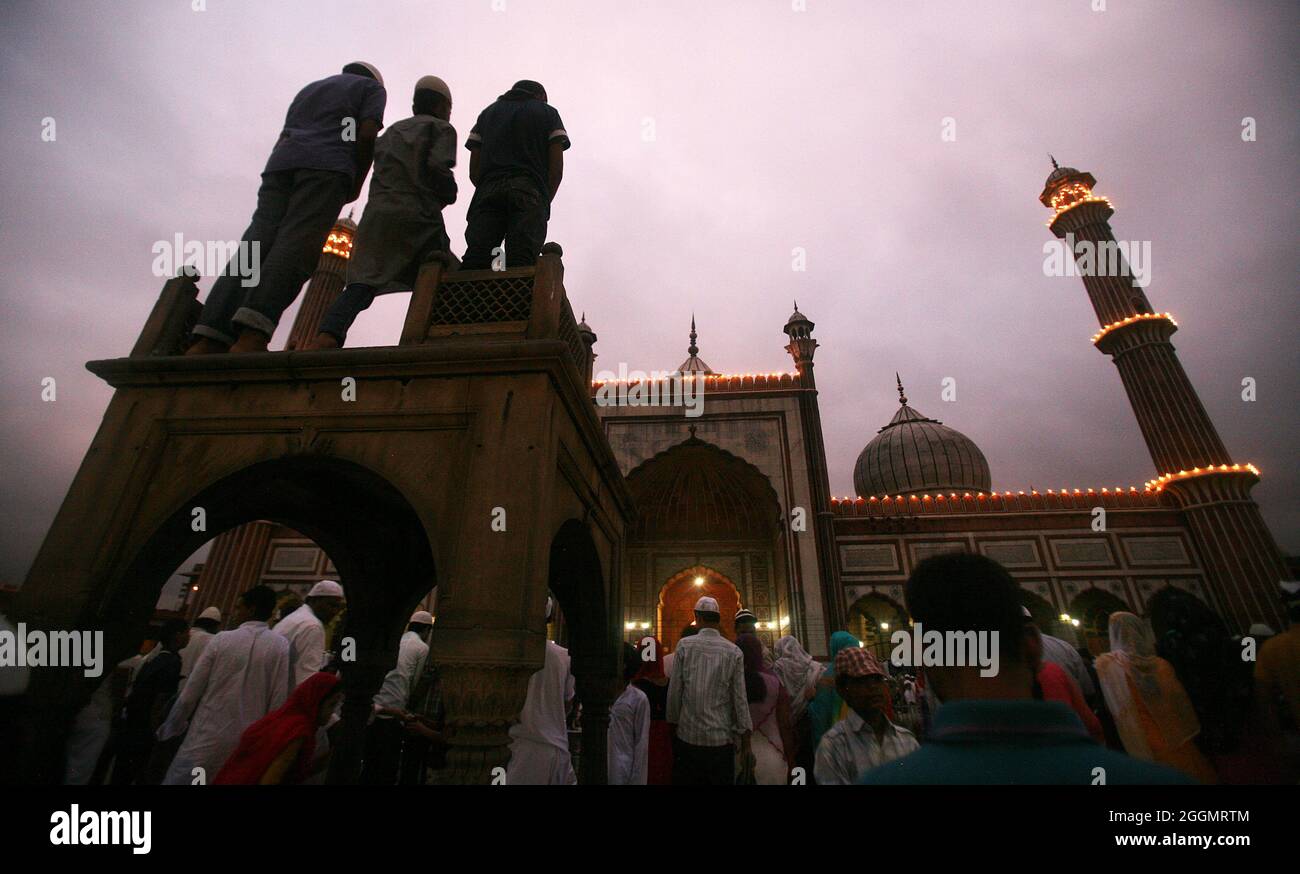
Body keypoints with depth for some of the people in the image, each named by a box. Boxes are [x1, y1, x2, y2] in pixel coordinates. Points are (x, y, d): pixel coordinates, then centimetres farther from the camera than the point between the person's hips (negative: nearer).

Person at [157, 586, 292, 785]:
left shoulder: (222, 640, -7)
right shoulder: (282, 647, -8)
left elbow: (190, 694, -3)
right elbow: (279, 703, -7)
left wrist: (168, 730, 14)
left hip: (206, 738, -1)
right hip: (247, 743, 1)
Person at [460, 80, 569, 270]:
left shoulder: (488, 112, 31)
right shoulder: (548, 112, 22)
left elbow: (474, 171, 18)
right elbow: (557, 170, 7)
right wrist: (544, 202, 16)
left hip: (489, 190, 3)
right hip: (530, 193, -3)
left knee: (475, 259, -14)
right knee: (521, 265, -20)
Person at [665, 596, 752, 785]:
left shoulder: (685, 645, -6)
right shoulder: (734, 651, -4)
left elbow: (674, 690, -3)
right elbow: (740, 698, -3)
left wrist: (673, 722, 10)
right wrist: (745, 737, 6)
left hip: (688, 735, 0)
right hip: (721, 737, 0)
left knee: (685, 780, 12)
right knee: (722, 781, 12)